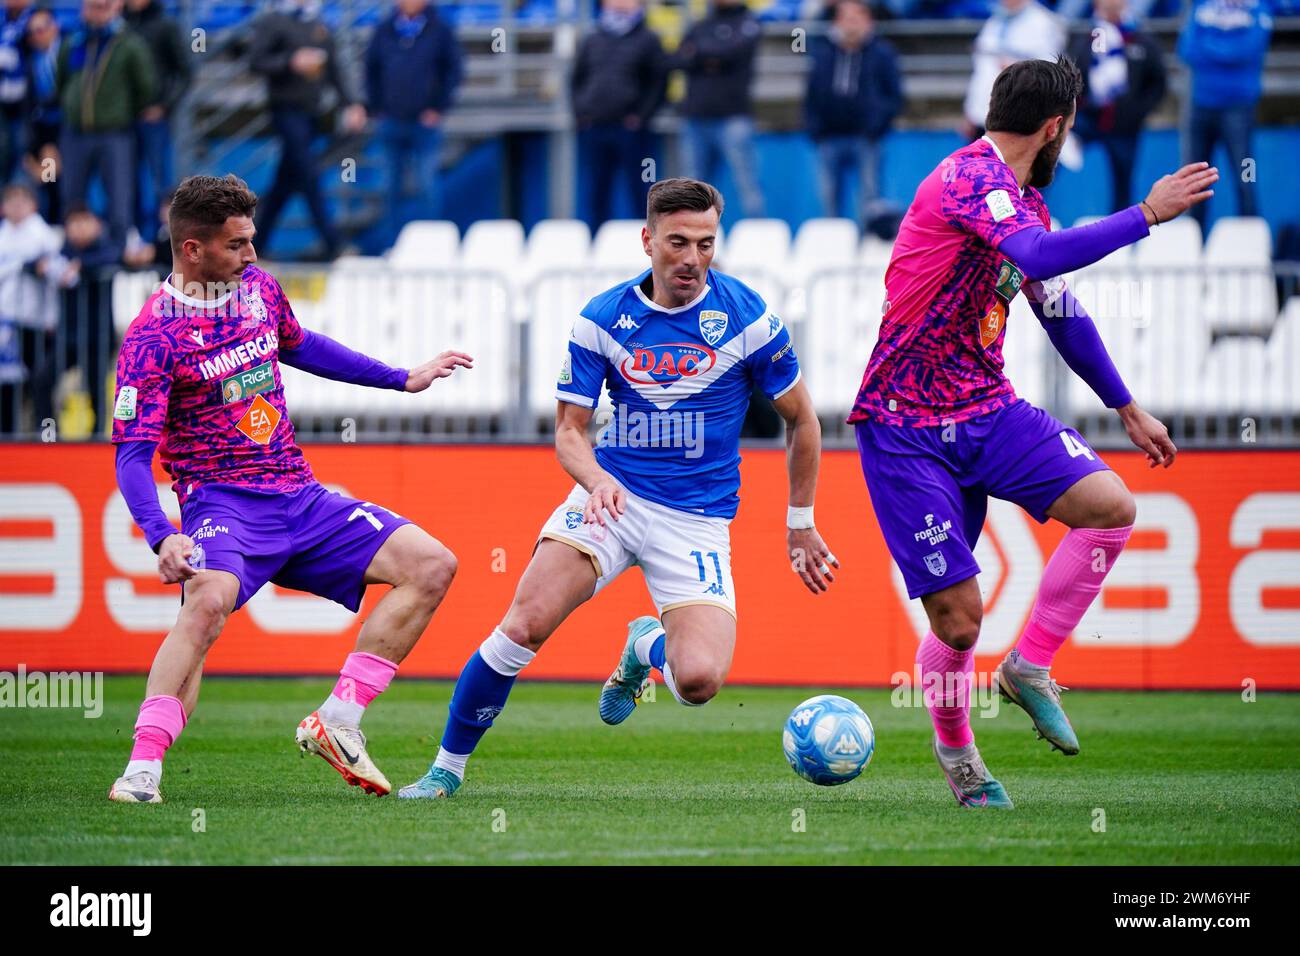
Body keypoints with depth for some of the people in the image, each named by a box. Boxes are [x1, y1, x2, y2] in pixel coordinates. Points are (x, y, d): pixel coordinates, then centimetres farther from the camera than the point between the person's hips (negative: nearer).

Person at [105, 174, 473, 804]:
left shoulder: (258, 287, 9)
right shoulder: (152, 338, -13)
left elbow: (300, 346, 30)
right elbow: (133, 454, -16)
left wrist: (401, 379, 35)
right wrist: (161, 537, -33)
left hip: (301, 498, 7)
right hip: (222, 504, -7)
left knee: (431, 566, -3)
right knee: (207, 601, -38)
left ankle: (335, 723, -1)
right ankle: (142, 771, -36)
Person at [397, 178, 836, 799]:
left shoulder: (747, 317, -7)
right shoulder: (603, 318, -3)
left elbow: (801, 421, 5)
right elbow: (569, 429, 1)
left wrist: (801, 526, 10)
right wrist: (597, 480, -21)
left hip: (699, 519, -1)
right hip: (613, 494, 1)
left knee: (699, 680, -20)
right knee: (527, 621, -23)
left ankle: (647, 648, 19)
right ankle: (447, 767, -5)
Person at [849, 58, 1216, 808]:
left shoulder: (1027, 203, 13)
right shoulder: (971, 176, -16)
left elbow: (1063, 314, 27)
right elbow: (1043, 257, -34)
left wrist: (1127, 407, 32)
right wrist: (1149, 214, -28)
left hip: (988, 412, 8)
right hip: (905, 428, -8)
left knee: (1111, 505, -16)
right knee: (959, 616, -8)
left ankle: (1030, 667, -1)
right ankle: (954, 747, 21)